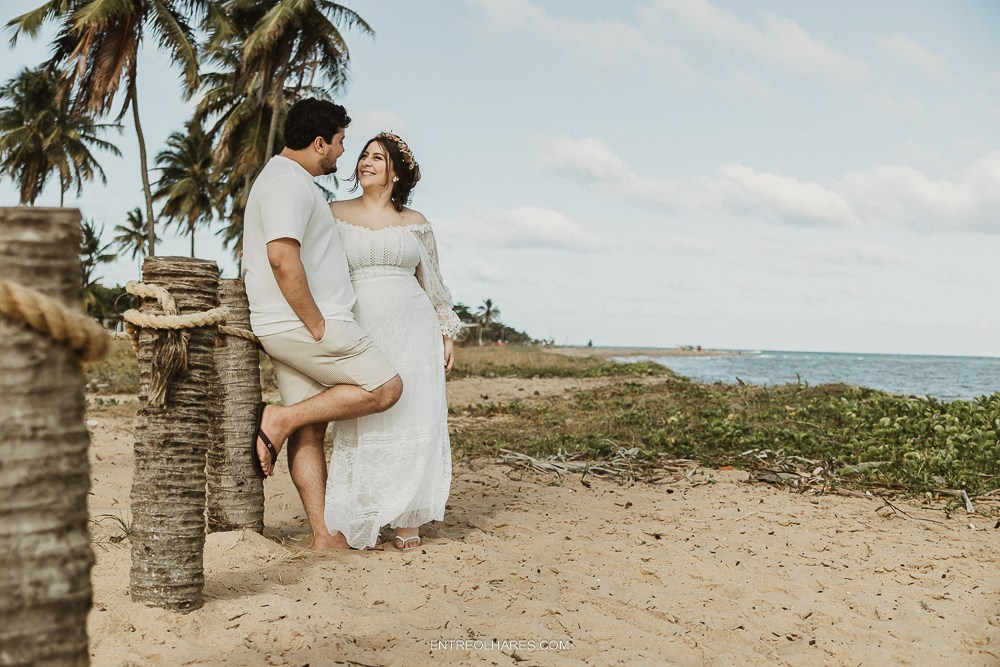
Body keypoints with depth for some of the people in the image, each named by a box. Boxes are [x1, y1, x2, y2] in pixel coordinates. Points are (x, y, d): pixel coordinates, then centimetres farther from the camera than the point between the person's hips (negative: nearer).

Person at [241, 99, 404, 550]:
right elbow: (283, 258, -26)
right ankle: (279, 419, -5)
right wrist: (317, 325, -19)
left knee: (310, 432, 7)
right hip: (303, 326, -10)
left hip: (289, 330, 10)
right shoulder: (288, 183, -13)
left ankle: (324, 535, 10)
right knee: (385, 388, -5)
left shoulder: (285, 180, 22)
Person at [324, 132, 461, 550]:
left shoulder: (415, 223, 11)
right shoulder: (334, 214, 8)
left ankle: (406, 522, 9)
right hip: (359, 333, -1)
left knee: (414, 425, -1)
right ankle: (356, 523, 9)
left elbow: (432, 283, 15)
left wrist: (447, 333, 9)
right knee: (362, 429, -3)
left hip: (413, 331, 1)